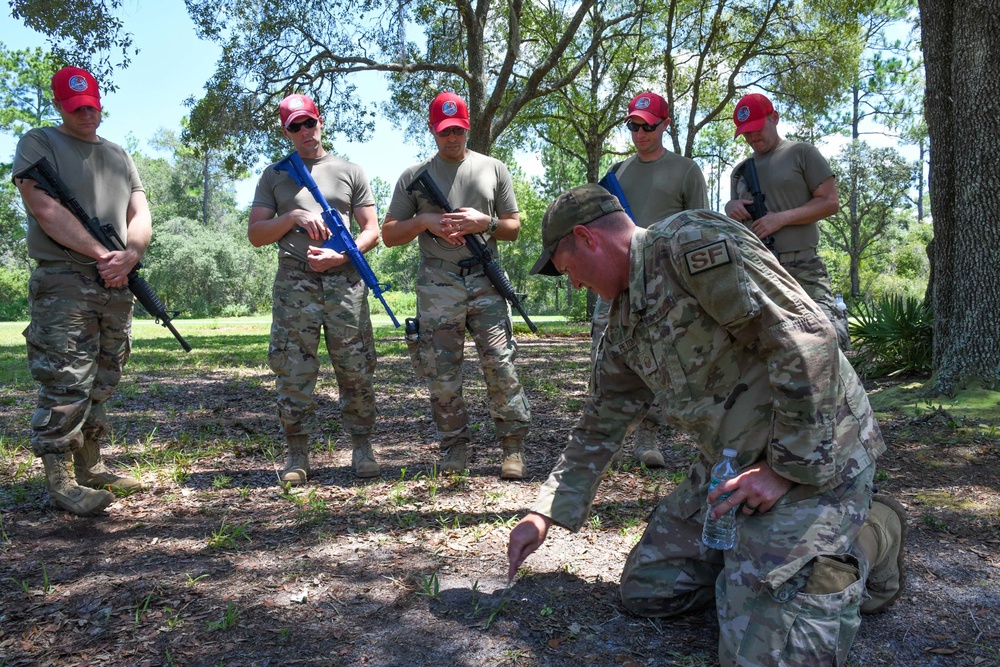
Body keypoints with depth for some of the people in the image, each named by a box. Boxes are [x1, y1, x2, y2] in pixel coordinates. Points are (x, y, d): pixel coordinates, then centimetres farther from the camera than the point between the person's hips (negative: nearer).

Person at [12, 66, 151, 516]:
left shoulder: (118, 154, 21)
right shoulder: (38, 144, 4)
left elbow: (140, 215, 13)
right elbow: (46, 210, -10)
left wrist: (129, 256, -8)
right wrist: (102, 255, -14)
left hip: (117, 287, 6)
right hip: (64, 281, -6)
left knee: (101, 385, 11)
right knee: (66, 383, -9)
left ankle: (90, 468, 21)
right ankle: (60, 483, -2)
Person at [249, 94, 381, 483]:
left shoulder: (350, 172, 14)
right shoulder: (274, 177, 16)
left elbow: (372, 231, 8)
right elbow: (255, 234, 9)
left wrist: (339, 256, -9)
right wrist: (294, 217, -8)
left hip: (344, 281, 0)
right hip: (294, 285, 1)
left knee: (356, 370, -1)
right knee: (293, 371, -2)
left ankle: (362, 447, 11)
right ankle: (297, 453, 9)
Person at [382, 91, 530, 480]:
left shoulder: (493, 169, 15)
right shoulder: (414, 176, 12)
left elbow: (514, 228, 14)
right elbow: (389, 234, 10)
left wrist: (485, 223, -7)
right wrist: (424, 221, -8)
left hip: (486, 280, 0)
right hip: (437, 284, 1)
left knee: (500, 364, -7)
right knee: (441, 373, 2)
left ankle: (513, 446, 3)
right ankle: (454, 447, 16)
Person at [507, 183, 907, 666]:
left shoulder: (692, 242, -18)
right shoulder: (624, 325, 10)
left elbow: (805, 338, -25)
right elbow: (599, 427, 18)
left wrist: (787, 467, -20)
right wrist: (543, 515, 18)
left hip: (812, 457, -9)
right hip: (730, 464, 9)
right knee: (646, 589, 9)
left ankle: (867, 540, 8)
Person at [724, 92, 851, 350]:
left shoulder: (802, 153, 6)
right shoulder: (740, 170, 21)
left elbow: (831, 202, -1)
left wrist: (782, 218, -12)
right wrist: (730, 207, 3)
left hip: (801, 269, -4)